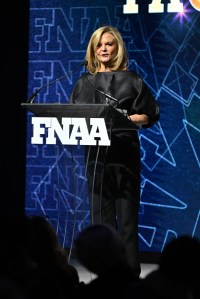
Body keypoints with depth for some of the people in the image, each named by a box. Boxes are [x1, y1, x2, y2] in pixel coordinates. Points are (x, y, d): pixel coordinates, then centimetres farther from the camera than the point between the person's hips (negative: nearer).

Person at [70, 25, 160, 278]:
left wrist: (124, 119, -12)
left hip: (124, 150, -3)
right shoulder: (85, 82, 12)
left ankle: (130, 269, 2)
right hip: (95, 151, 3)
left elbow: (150, 116, 3)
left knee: (127, 210, -2)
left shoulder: (130, 80, 3)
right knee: (100, 210, 2)